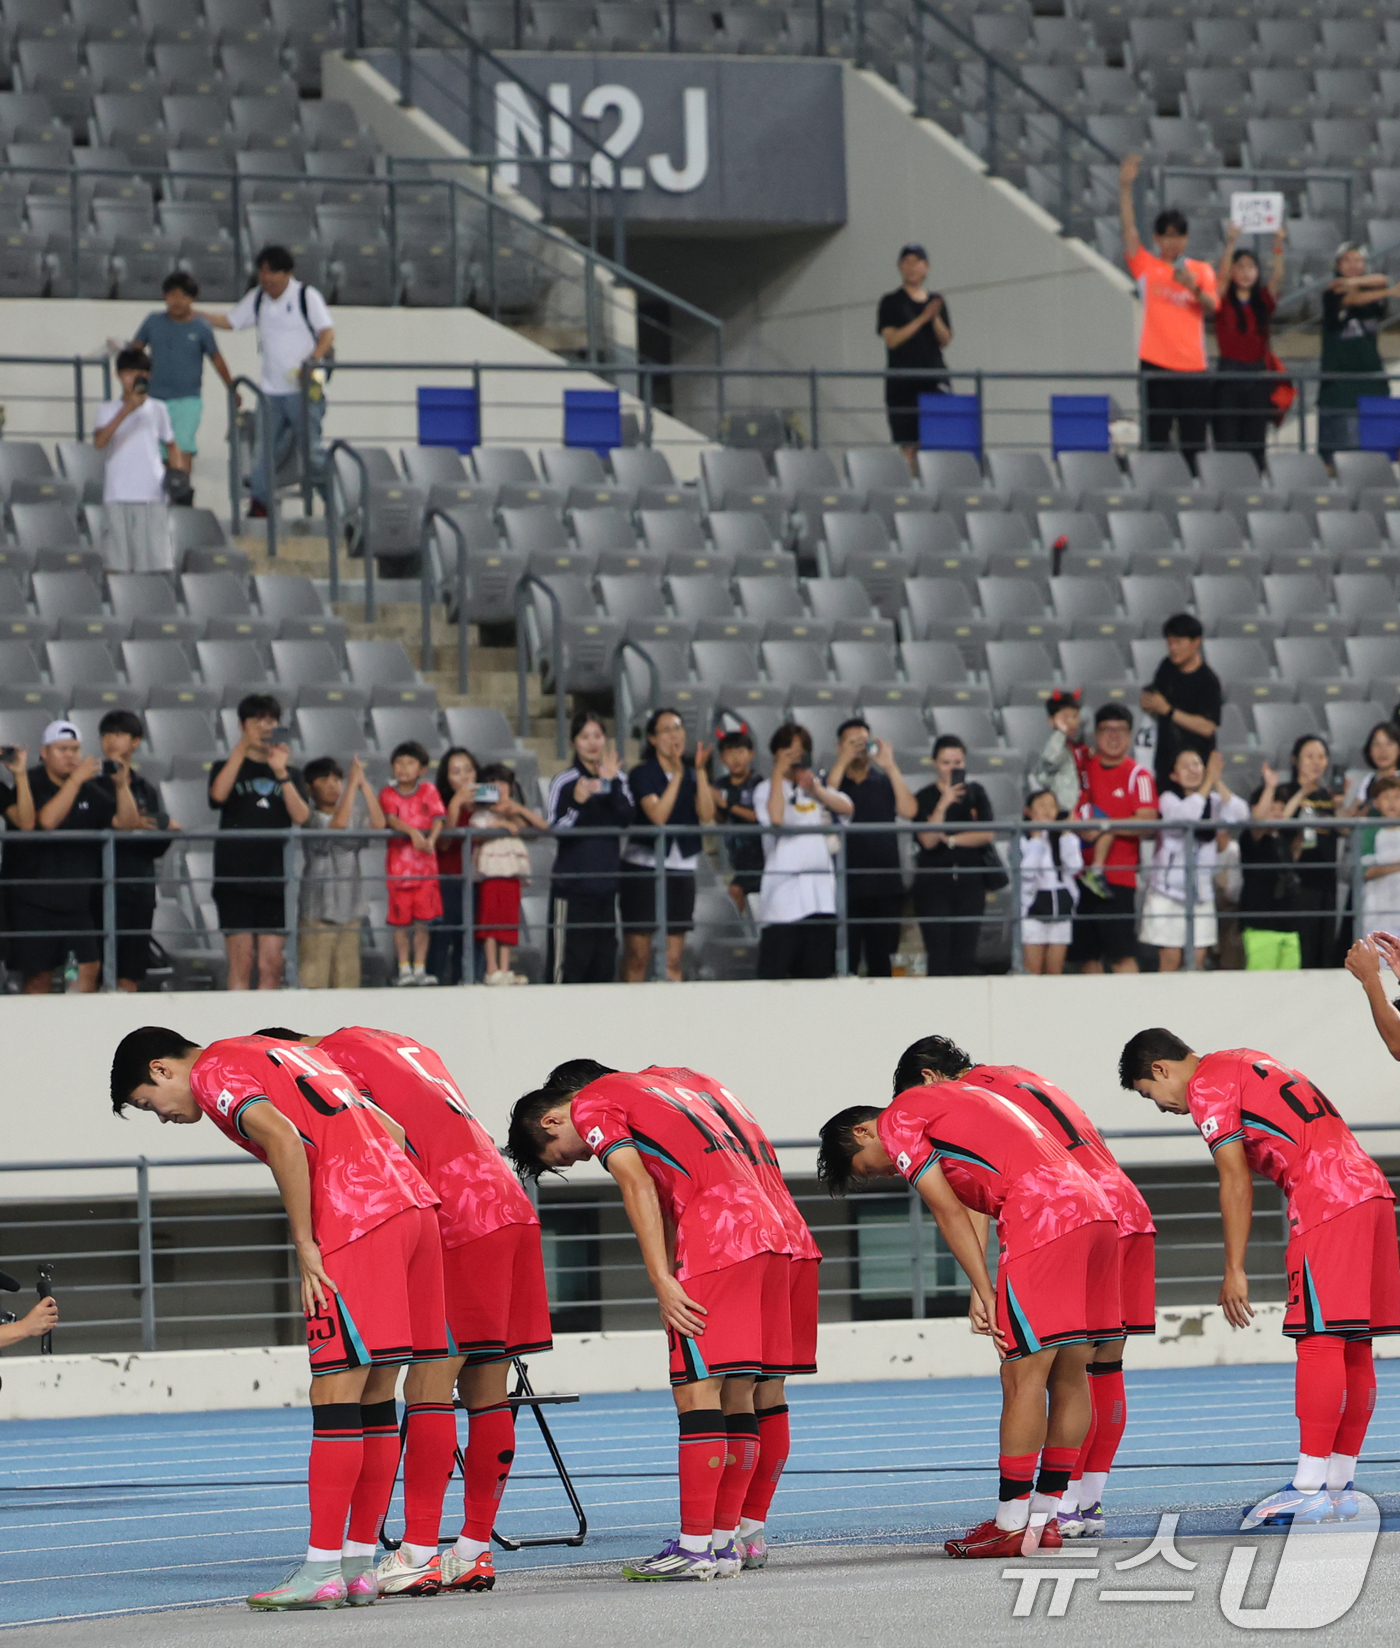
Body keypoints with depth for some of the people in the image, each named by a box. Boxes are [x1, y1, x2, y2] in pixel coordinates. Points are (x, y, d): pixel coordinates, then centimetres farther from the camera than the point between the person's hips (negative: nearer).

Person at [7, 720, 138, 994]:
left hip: (77, 898, 5)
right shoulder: (31, 785, -5)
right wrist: (76, 779, -23)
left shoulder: (89, 792, 11)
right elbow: (46, 821, -23)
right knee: (39, 975, 0)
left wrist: (121, 785, -11)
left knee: (90, 968, -4)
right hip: (35, 899, -5)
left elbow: (128, 823, 5)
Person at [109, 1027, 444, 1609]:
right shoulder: (279, 1054, 28)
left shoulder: (214, 1071, 2)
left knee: (335, 1396, -7)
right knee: (373, 1399, 11)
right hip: (412, 1205, 9)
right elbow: (391, 1131, 24)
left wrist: (306, 1247, -12)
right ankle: (360, 1564, 12)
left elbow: (281, 1135, -17)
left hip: (356, 1224, -9)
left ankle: (322, 1568, -8)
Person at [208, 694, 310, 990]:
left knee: (271, 965, -1)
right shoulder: (228, 768, 11)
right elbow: (218, 794, -12)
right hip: (235, 876, -2)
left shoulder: (290, 774, 16)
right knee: (241, 963, -6)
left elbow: (301, 816, -1)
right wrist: (241, 749, -15)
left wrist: (281, 774, -11)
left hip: (275, 879, 2)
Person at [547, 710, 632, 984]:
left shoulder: (617, 779, 8)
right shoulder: (564, 782, -4)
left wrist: (611, 782, -17)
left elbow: (626, 819, -6)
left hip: (607, 884, 5)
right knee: (570, 963, -7)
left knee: (604, 964, 7)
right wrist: (578, 802, -26)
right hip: (572, 886, -5)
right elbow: (556, 830, -11)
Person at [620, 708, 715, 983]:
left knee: (673, 960, 4)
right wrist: (678, 774, -17)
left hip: (681, 867, 4)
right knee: (637, 956, -5)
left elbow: (706, 815, -6)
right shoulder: (642, 774, -3)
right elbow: (658, 815, -18)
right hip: (642, 867, -4)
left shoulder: (693, 774, 9)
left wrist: (701, 771, -12)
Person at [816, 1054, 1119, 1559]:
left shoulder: (896, 1121, 6)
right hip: (1096, 1212, 9)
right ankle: (1045, 1518, 17)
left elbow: (950, 1214, 0)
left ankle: (1011, 1526, -1)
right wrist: (983, 1294, 10)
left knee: (1023, 1377, -4)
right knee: (1069, 1376, 11)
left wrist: (985, 1294, 2)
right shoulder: (951, 1099, 31)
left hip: (1045, 1224, -9)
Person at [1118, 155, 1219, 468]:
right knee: (1155, 439, -3)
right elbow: (1128, 228, -2)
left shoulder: (1201, 270, 11)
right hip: (1156, 365, -1)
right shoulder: (1146, 267, 8)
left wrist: (1194, 286, -22)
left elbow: (1211, 307, -3)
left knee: (1194, 442, 0)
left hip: (1193, 366, 1)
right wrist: (1125, 187, -12)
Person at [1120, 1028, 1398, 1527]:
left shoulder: (1205, 1086, -1)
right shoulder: (1245, 1062, 26)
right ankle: (1341, 1487, 11)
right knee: (1352, 1349, 9)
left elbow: (1236, 1182, -7)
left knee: (1320, 1340, -11)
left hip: (1327, 1200, -9)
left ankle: (1311, 1488, -15)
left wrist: (1234, 1271, -4)